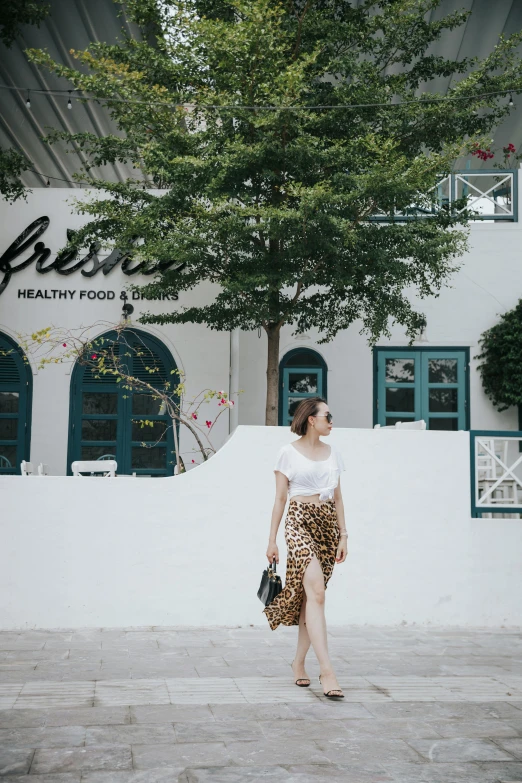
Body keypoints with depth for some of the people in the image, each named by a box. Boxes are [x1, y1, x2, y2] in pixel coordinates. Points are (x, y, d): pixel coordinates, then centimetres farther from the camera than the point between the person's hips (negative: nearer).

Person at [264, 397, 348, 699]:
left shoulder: (332, 453, 14)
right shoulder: (290, 452, 0)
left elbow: (338, 497, 15)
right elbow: (280, 498, 0)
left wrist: (343, 535, 8)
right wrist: (272, 539, -3)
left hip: (328, 525, 5)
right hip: (300, 522, -5)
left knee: (312, 595, 6)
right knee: (316, 592, -18)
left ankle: (299, 662, 19)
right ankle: (327, 670, -22)